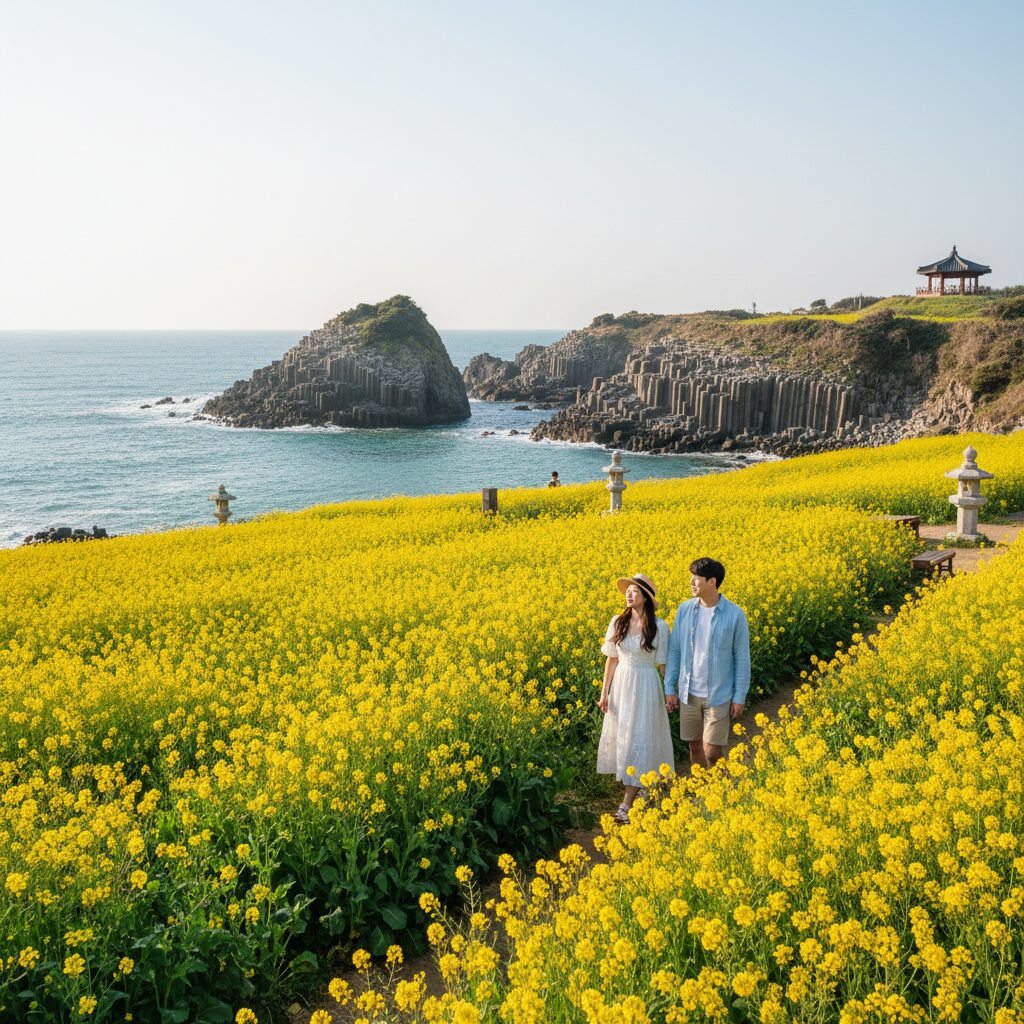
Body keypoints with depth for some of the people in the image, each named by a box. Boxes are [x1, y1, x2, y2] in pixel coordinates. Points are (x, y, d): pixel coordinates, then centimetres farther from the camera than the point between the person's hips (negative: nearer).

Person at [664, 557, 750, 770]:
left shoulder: (735, 615, -10)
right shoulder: (685, 610, -1)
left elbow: (742, 658, -4)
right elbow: (674, 651, 5)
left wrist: (739, 697, -4)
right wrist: (669, 688, 4)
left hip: (718, 695, -3)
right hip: (689, 694, 3)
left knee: (711, 751, -5)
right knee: (695, 747, 11)